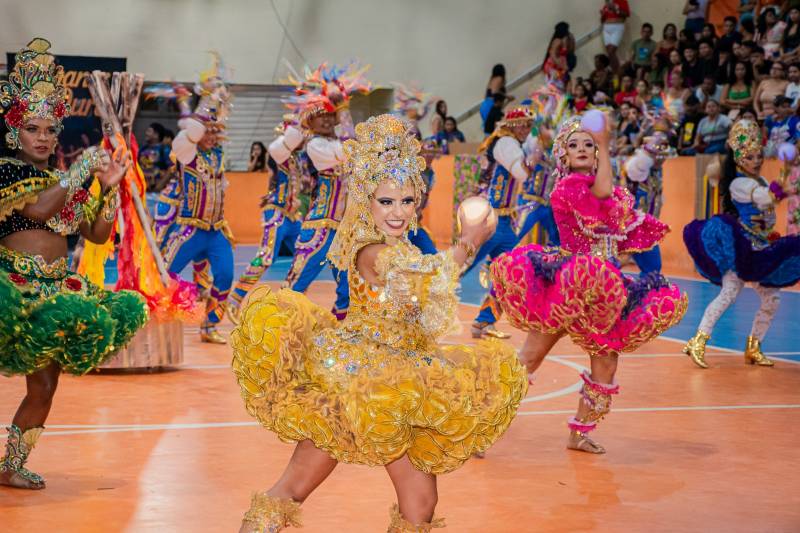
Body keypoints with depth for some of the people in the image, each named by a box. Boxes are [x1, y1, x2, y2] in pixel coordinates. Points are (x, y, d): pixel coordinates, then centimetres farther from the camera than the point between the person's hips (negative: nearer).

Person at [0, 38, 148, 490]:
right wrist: (83, 169, -13)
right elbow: (37, 209, -21)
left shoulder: (61, 180, 16)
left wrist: (109, 188, 3)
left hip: (57, 284, 7)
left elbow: (97, 234, 16)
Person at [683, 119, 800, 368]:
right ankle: (698, 342, -20)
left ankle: (753, 348, 18)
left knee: (771, 299, 8)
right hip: (739, 247, -9)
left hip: (759, 249, 9)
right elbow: (765, 198, -29)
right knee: (729, 293, -19)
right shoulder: (738, 184, -12)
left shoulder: (762, 182, 15)